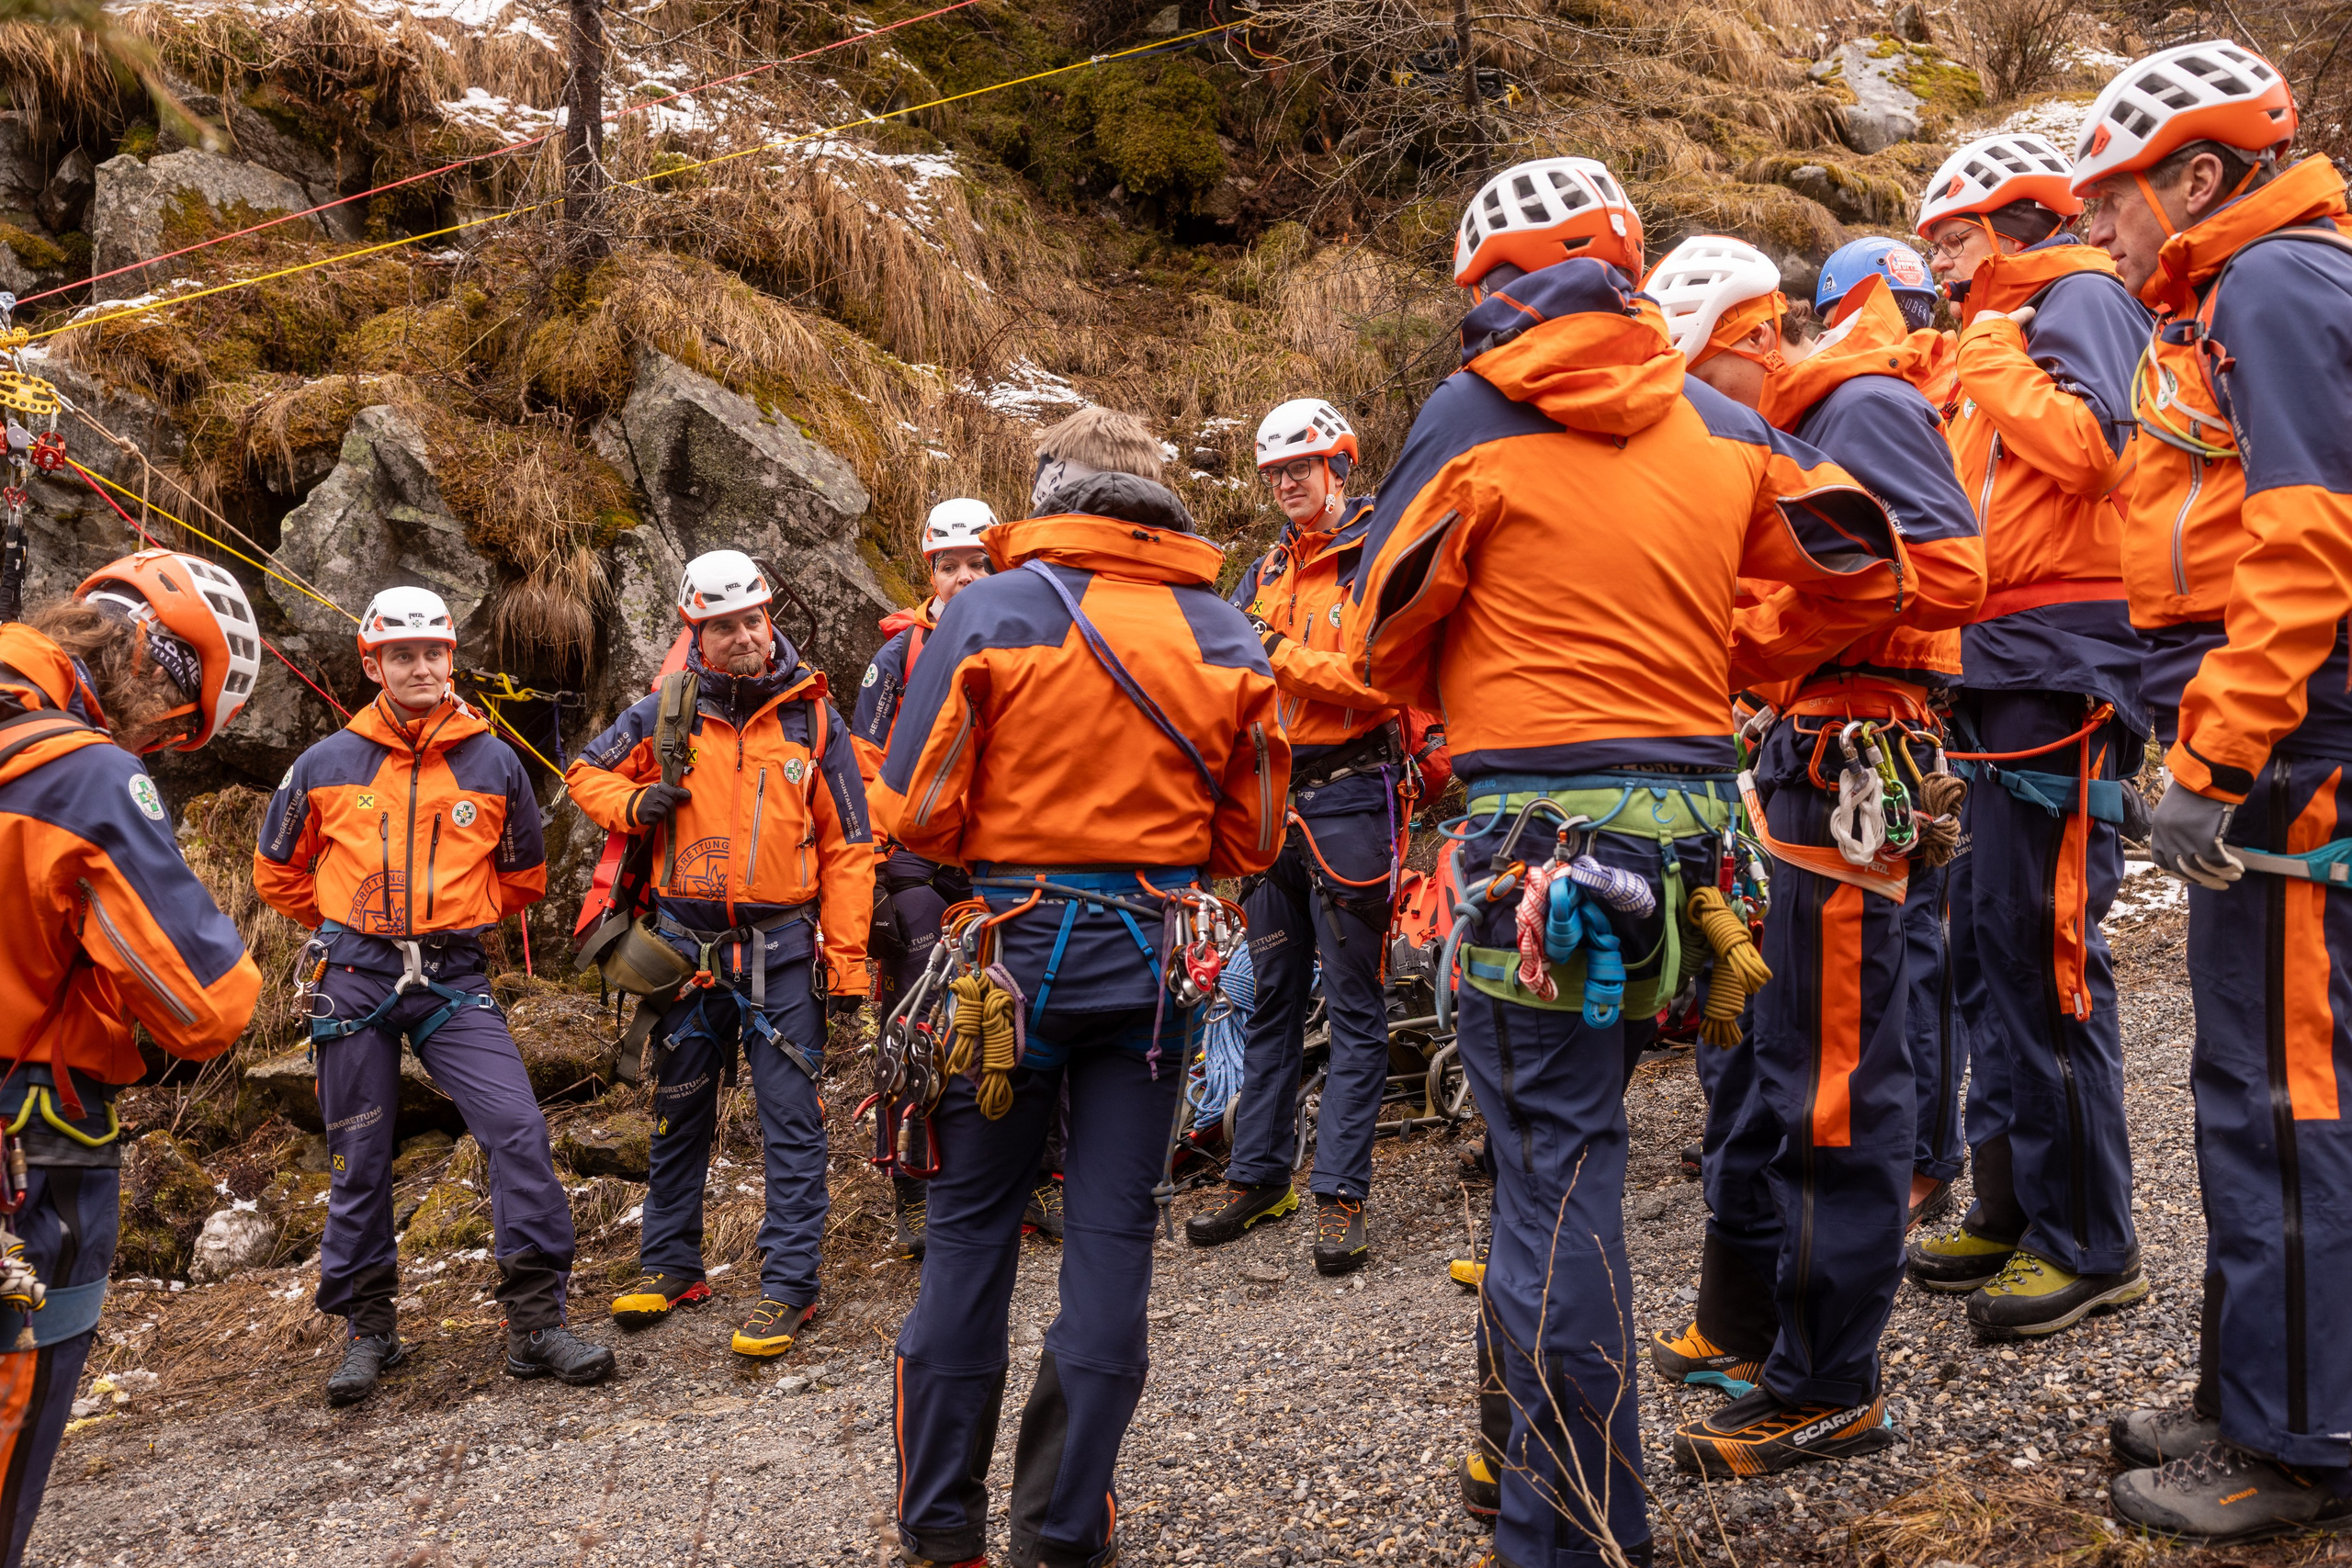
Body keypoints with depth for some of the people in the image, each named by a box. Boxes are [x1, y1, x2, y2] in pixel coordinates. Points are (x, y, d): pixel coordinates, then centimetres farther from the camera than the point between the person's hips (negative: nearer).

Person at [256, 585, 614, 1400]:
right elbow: (278, 872, 16)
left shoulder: (493, 763, 2)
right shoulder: (326, 764, 1)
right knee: (359, 1159, 7)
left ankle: (536, 1323, -5)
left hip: (453, 978, 0)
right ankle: (368, 1329, 24)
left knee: (518, 1128, -14)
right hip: (353, 979, 1)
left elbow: (523, 875, 16)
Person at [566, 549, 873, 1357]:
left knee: (790, 1116, -3)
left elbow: (847, 847, 1)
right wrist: (633, 803, -7)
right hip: (687, 939, 2)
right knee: (680, 1109, 14)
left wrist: (845, 957, -5)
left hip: (783, 946, -2)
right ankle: (670, 1265, 28)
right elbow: (586, 770, 17)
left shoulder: (812, 716, -1)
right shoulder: (663, 713, 1)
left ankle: (788, 1284, 3)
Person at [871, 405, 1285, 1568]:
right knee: (1112, 1232, 8)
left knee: (971, 1232, 10)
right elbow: (1253, 838, 4)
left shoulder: (992, 611, -6)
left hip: (1012, 947, -2)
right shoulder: (1225, 633, 3)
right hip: (1156, 953, 2)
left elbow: (913, 812, -7)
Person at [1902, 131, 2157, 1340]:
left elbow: (2092, 445, -20)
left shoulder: (2080, 300, -2)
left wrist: (1990, 356, -9)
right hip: (2008, 670, 10)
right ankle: (2014, 1210, 21)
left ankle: (2090, 1247, 0)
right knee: (1987, 945, 12)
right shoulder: (2007, 328, 25)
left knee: (2043, 949, -9)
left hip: (2063, 668, -10)